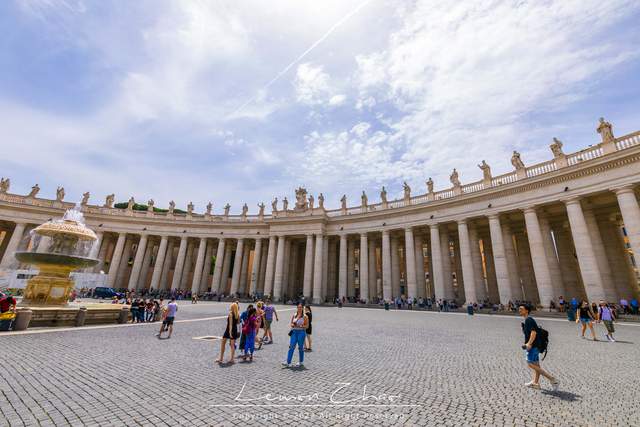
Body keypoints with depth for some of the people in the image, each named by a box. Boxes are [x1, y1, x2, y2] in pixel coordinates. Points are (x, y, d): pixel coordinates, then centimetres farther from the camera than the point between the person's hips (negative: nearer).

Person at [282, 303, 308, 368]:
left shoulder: (304, 316, -3)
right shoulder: (294, 315, 9)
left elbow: (307, 325, -4)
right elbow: (290, 323, 12)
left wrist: (301, 326, -18)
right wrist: (293, 325, -9)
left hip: (301, 332, -3)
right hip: (294, 332, 3)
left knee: (300, 347, 5)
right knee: (291, 347, -3)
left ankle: (301, 362, 21)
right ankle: (288, 362, -1)